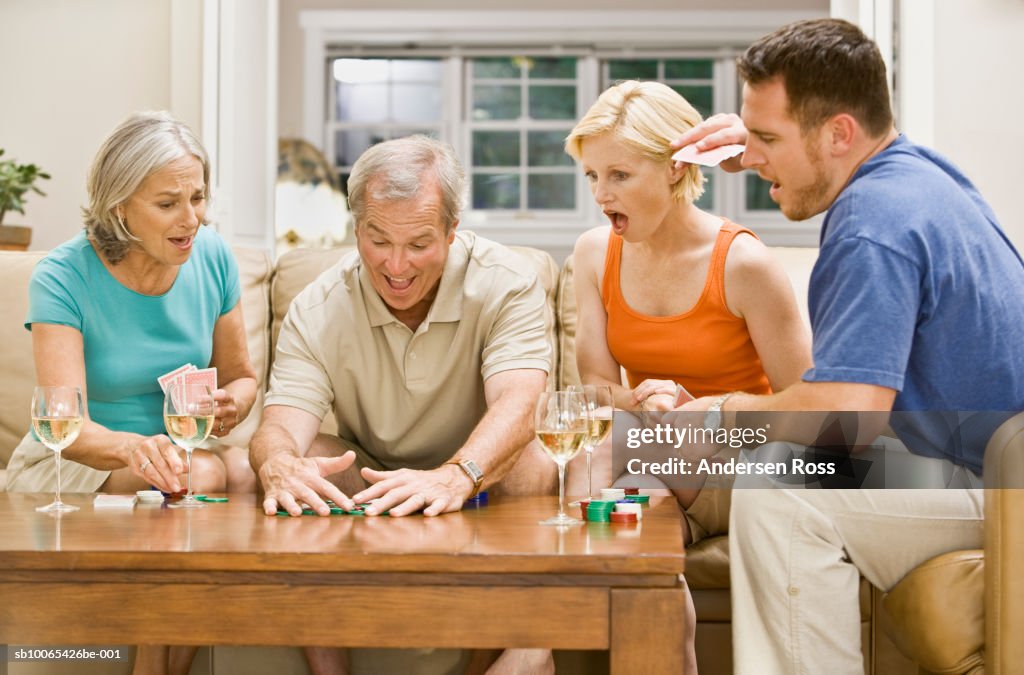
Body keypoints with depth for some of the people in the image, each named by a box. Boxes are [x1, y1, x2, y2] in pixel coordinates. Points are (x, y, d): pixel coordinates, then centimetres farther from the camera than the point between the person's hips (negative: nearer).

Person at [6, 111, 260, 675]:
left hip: (171, 454, 4)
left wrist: (231, 404, -17)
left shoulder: (211, 257, -4)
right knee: (200, 477, -32)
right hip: (67, 467, -4)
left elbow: (240, 376, 8)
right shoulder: (62, 278, -17)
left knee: (248, 473, -28)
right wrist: (133, 448, -49)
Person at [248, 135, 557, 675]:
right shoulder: (317, 311, -10)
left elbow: (517, 406, -32)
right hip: (365, 490, 2)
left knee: (530, 467, -33)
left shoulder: (507, 284, -17)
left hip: (479, 484, -2)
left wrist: (455, 475, -54)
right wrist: (280, 464, -48)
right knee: (303, 458, -26)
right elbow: (280, 427, -21)